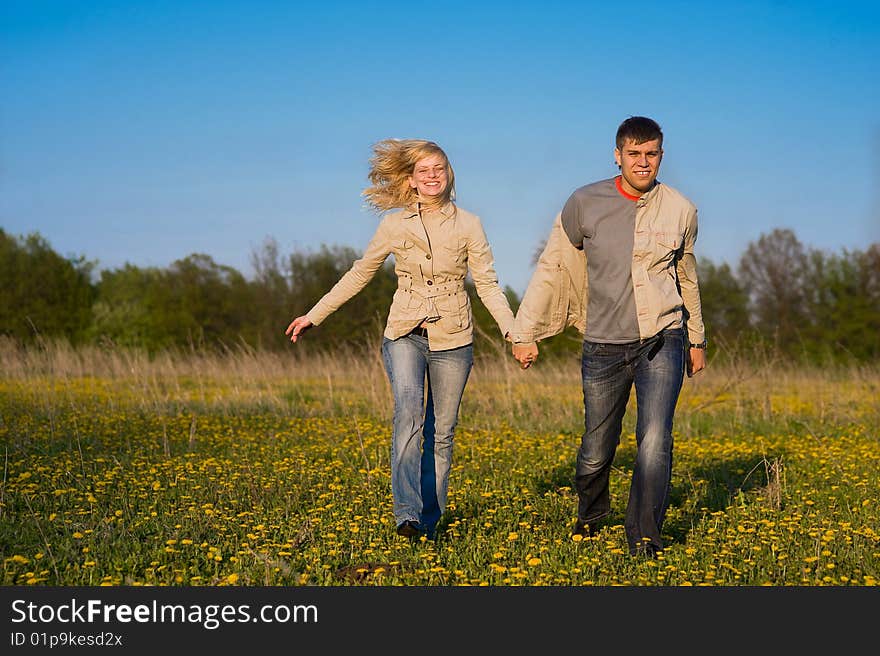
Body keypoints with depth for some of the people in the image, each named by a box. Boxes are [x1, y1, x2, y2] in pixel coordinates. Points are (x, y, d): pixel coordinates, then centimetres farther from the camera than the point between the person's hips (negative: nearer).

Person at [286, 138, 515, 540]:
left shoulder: (468, 225, 2)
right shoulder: (394, 226, 4)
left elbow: (487, 284, 1)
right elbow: (360, 274, 13)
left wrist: (513, 330, -12)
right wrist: (314, 315, 12)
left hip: (452, 339, 1)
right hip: (405, 334, -1)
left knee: (441, 431, 4)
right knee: (409, 412, -24)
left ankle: (429, 520, 15)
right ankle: (407, 513, -32)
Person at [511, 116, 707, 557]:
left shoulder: (681, 211, 3)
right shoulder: (584, 204, -2)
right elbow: (551, 269, 6)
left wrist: (697, 339, 27)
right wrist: (525, 333, 3)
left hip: (662, 339, 0)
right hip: (605, 344, 0)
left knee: (654, 441, -17)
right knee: (597, 449, 8)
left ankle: (644, 536, -9)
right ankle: (590, 513, 38)